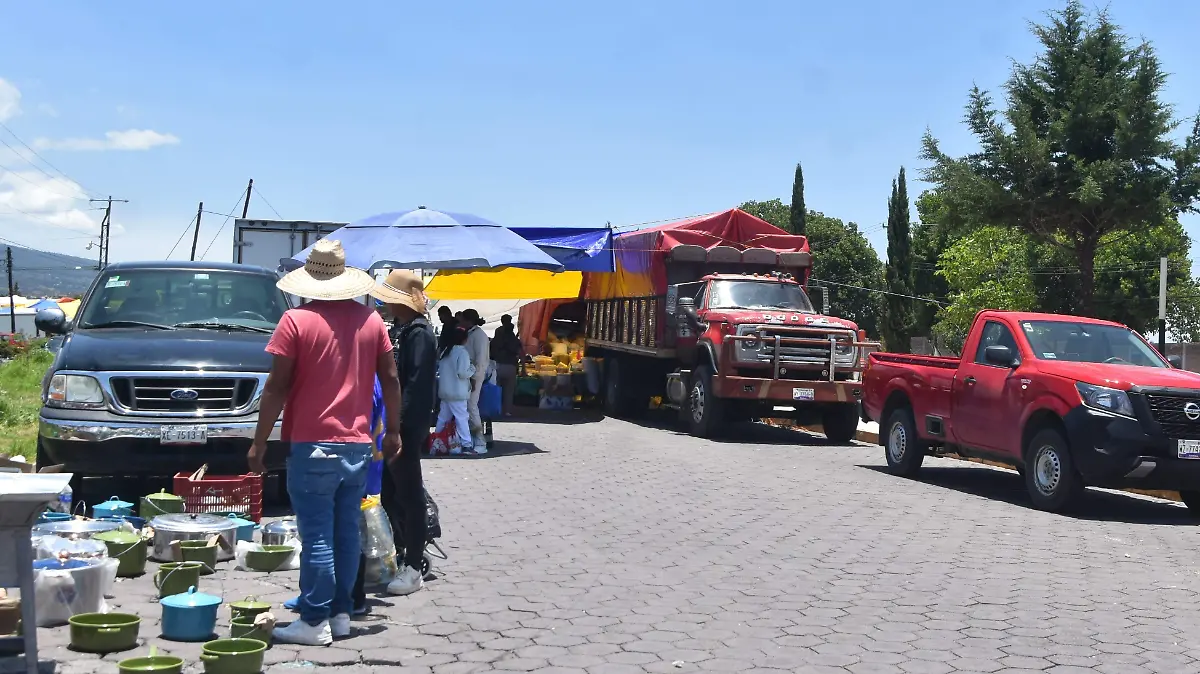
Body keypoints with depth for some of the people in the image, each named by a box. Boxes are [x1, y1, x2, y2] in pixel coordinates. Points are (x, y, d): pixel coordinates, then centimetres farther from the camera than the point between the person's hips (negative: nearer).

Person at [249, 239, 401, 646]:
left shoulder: (297, 321, -8)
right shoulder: (370, 320, 6)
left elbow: (276, 388, -9)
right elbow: (390, 379, 8)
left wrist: (259, 442, -2)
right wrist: (393, 430, 18)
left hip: (313, 446, -5)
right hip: (358, 445, 5)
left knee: (317, 537, -2)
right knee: (347, 533, 11)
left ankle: (315, 622, 2)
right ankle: (341, 614, 18)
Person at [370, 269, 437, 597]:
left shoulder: (419, 333, -14)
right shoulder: (399, 328, 14)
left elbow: (416, 386, -19)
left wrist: (398, 429, -21)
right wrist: (389, 426, 13)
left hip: (407, 428, -9)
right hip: (393, 424, 9)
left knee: (409, 495, -2)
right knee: (390, 493, 15)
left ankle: (413, 568, 6)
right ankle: (397, 557, 27)